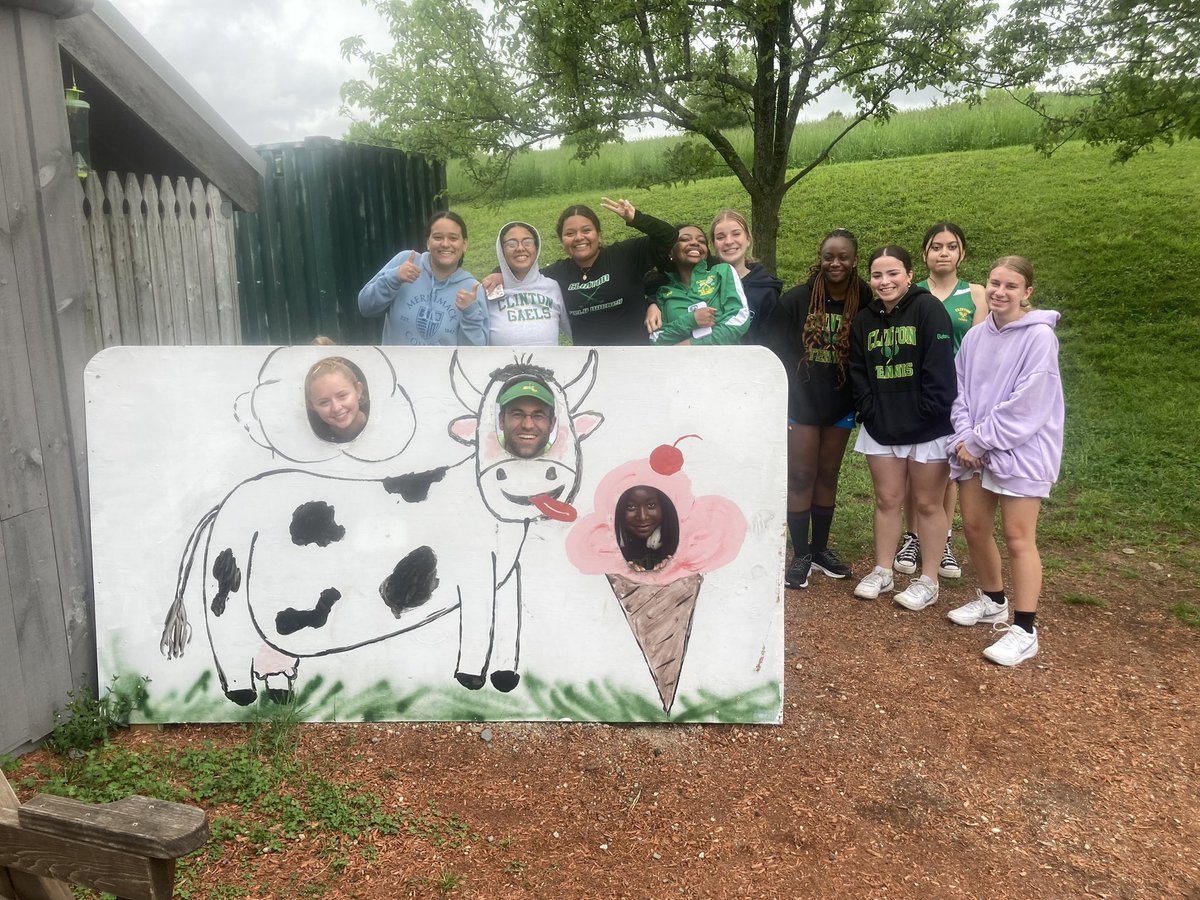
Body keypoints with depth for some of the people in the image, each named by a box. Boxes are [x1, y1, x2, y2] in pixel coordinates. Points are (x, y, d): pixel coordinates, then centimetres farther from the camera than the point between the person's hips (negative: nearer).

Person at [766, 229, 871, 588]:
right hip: (800, 403, -2)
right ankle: (800, 555, 13)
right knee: (801, 477, 2)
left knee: (828, 476, 13)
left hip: (840, 406, 2)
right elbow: (774, 350, -7)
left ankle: (820, 548, 27)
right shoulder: (796, 299, -9)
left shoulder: (865, 302, -5)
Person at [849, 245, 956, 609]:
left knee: (927, 504, 6)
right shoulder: (864, 319, 8)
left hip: (927, 428, -5)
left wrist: (930, 415, -18)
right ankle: (882, 572, 25)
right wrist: (869, 412, -3)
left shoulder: (928, 308, -9)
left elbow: (940, 367, -15)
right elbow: (858, 372, 9)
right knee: (887, 500, 13)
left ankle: (928, 581, 17)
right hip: (881, 427, 5)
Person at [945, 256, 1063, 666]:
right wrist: (964, 436, -7)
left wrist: (978, 442, -14)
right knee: (975, 527, 14)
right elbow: (960, 389, 8)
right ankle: (992, 601, 36)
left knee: (1017, 538, -4)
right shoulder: (975, 336, 6)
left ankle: (1024, 631, 5)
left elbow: (1026, 405, -18)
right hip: (975, 448, 7)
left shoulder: (1039, 337, -13)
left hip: (1020, 449, -6)